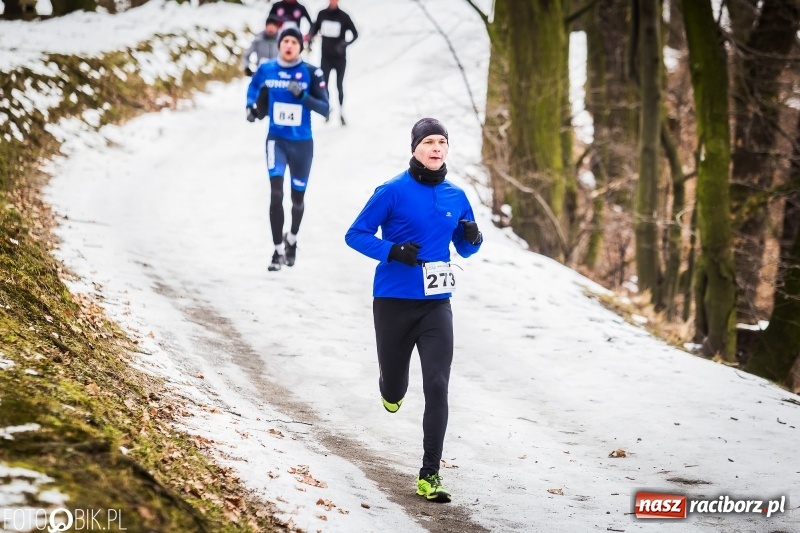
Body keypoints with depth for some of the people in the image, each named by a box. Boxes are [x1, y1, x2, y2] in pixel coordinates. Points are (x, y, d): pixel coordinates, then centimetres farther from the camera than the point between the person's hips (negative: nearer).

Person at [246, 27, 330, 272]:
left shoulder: (311, 73, -10)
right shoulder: (266, 70, -2)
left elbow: (324, 108, -11)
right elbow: (254, 90, 18)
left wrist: (303, 96, -26)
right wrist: (253, 109, -2)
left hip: (302, 143, 0)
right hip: (277, 139, 0)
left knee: (297, 198, 13)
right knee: (276, 193, -16)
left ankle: (292, 239, 42)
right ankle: (278, 251, -7)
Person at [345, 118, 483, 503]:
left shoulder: (456, 197, 4)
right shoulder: (393, 192, -9)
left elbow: (464, 249, 16)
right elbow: (356, 235, -6)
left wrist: (473, 238, -8)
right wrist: (392, 251, -21)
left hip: (436, 303, 2)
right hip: (393, 301, -2)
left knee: (437, 387, -11)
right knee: (395, 389, 12)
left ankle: (430, 475, -7)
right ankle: (391, 391, 53)